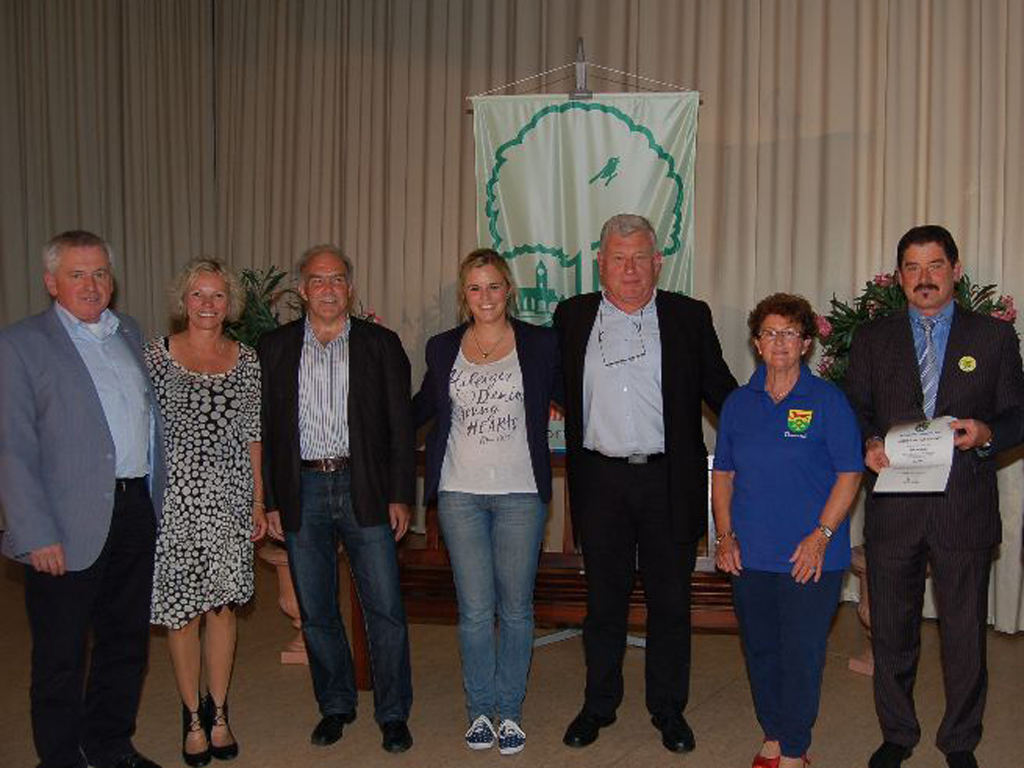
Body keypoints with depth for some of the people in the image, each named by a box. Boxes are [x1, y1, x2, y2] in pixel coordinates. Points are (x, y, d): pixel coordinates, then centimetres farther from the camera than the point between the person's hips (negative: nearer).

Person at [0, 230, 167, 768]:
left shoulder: (130, 334, 12)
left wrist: (160, 500, 11)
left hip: (137, 514, 6)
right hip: (69, 527, -6)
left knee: (127, 642, 18)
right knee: (60, 658, 8)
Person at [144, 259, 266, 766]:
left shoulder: (246, 360, 6)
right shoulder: (158, 354, -1)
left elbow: (251, 435, 10)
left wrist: (258, 501, 8)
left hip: (230, 499, 2)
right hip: (174, 499, -2)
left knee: (223, 605, 6)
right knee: (181, 610, 4)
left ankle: (218, 712, 22)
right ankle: (192, 716, 20)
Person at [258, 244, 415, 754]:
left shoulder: (381, 344, 4)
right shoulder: (274, 348, 7)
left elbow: (400, 425, 3)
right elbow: (266, 430, 7)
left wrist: (399, 496, -3)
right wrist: (270, 501, 2)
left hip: (364, 490, -1)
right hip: (302, 491, 2)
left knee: (385, 609, 0)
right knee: (315, 612, 11)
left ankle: (394, 713, 15)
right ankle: (335, 706, 28)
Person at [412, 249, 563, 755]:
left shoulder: (540, 345, 2)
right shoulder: (442, 348, 7)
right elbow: (420, 409, 19)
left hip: (520, 493, -1)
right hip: (459, 493, 1)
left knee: (516, 608, 7)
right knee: (475, 609, 4)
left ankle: (509, 711, 21)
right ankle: (480, 711, 21)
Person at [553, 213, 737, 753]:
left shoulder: (689, 317, 3)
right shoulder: (572, 317, 6)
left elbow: (720, 389, 7)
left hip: (669, 479, -1)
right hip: (600, 479, 1)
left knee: (670, 600, 9)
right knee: (603, 598, 11)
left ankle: (668, 709, 25)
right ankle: (598, 705, 27)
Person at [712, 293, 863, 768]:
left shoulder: (827, 400, -4)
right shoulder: (738, 403, 8)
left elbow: (849, 474, -6)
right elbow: (723, 473, 11)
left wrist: (820, 537, -14)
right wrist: (725, 535, 2)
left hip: (809, 557, -4)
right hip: (749, 555, 4)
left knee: (801, 654, 2)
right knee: (759, 649, 14)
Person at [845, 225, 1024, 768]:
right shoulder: (872, 339, 7)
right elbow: (855, 411, 9)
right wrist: (868, 444, -11)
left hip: (965, 509, -1)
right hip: (893, 509, 1)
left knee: (965, 636, 9)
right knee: (891, 632, 12)